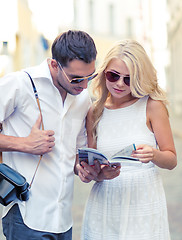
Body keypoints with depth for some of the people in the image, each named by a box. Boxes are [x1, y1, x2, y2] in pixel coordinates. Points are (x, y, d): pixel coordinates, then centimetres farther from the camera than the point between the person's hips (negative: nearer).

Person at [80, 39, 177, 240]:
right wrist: (101, 174, -16)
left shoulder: (152, 106, -5)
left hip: (144, 203, -2)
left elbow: (171, 160, -2)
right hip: (105, 205, 2)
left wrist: (153, 154, -23)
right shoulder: (95, 112, 3)